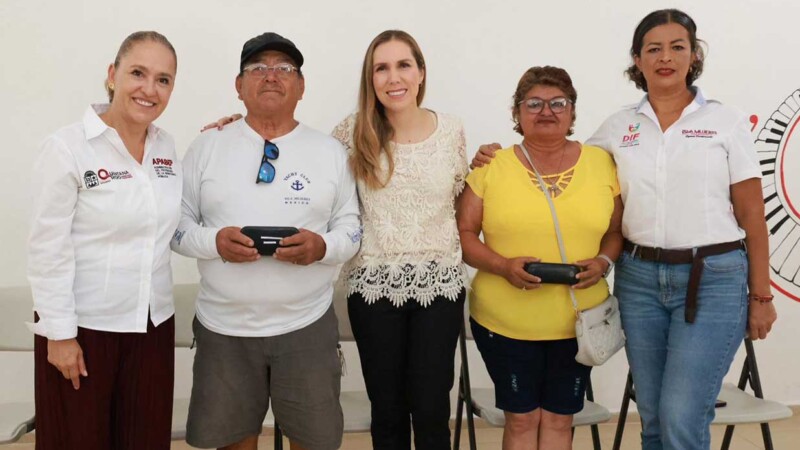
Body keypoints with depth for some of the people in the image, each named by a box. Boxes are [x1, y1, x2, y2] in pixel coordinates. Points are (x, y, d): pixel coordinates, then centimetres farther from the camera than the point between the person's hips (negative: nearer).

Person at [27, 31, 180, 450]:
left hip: (153, 323, 5)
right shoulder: (67, 147, -12)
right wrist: (59, 332, -13)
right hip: (85, 325, -5)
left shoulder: (167, 147, 5)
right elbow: (48, 250, -12)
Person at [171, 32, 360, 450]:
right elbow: (177, 223, 3)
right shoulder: (207, 146, 2)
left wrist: (322, 247, -17)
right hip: (224, 326, 0)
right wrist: (214, 241, -17)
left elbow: (351, 227, 4)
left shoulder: (331, 151, 4)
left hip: (307, 325, 0)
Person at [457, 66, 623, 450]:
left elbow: (617, 230, 9)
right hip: (504, 321, -1)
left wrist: (603, 261, -12)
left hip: (579, 322, 2)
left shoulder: (602, 163, 2)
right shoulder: (492, 166, -3)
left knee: (559, 419, 13)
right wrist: (503, 266, -19)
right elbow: (464, 234, -2)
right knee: (521, 419, 10)